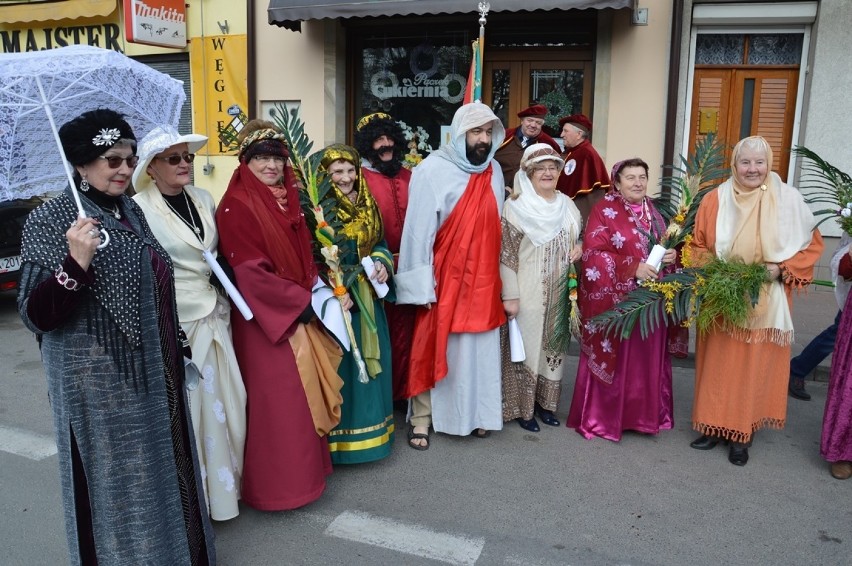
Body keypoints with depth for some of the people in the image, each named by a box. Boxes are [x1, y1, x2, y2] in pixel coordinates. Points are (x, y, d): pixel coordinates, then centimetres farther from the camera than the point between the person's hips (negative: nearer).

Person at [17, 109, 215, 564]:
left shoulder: (132, 211, 6)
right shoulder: (50, 221, -14)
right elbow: (36, 316, -19)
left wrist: (174, 351, 21)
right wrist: (76, 263, -34)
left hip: (152, 372, 7)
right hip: (98, 380, -7)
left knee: (160, 469, 20)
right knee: (116, 480, 7)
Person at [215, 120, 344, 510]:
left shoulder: (287, 197, 10)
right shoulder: (237, 206, -13)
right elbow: (251, 272, -17)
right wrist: (302, 302, -15)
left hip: (300, 316, 8)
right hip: (266, 320, -7)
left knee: (304, 394, 15)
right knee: (277, 401, 1)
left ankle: (304, 467, 32)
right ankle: (277, 484, 18)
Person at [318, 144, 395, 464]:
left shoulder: (368, 206, 8)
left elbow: (380, 244, 15)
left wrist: (383, 264, -5)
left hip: (367, 299, 6)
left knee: (370, 362, 14)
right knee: (340, 365, 1)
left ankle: (369, 426, 30)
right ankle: (339, 434, 16)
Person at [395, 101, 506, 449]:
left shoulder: (493, 171, 7)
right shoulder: (433, 170, -11)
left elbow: (497, 224, 12)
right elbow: (418, 230, -12)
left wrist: (500, 277, 12)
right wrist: (421, 284, -15)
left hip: (483, 278, 5)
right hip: (444, 278, -5)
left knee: (479, 349, 12)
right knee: (433, 348, 4)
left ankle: (475, 413, 27)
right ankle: (421, 418, 17)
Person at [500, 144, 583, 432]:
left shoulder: (567, 205, 8)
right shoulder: (516, 206, -9)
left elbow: (580, 238, 21)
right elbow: (506, 254, -12)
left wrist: (579, 248, -4)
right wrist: (510, 295, -17)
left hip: (559, 293, 5)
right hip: (527, 293, -5)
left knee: (552, 345, 13)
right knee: (526, 345, 2)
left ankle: (545, 402, 28)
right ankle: (521, 407, 17)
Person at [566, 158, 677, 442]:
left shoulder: (652, 211, 13)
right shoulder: (604, 209, -6)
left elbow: (664, 246, 21)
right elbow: (593, 253, -15)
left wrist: (671, 255, -3)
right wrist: (633, 268, -21)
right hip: (614, 299, -6)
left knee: (646, 358, 11)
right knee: (611, 357, 2)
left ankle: (644, 415, 25)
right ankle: (599, 417, 16)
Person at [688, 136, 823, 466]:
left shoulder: (789, 199, -4)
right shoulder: (715, 200, 0)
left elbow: (812, 244, 3)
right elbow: (697, 245, 7)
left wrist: (781, 269, -11)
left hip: (767, 302, -1)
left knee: (755, 366, 5)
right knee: (718, 364, 7)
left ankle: (742, 434, 18)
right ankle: (714, 425, 23)